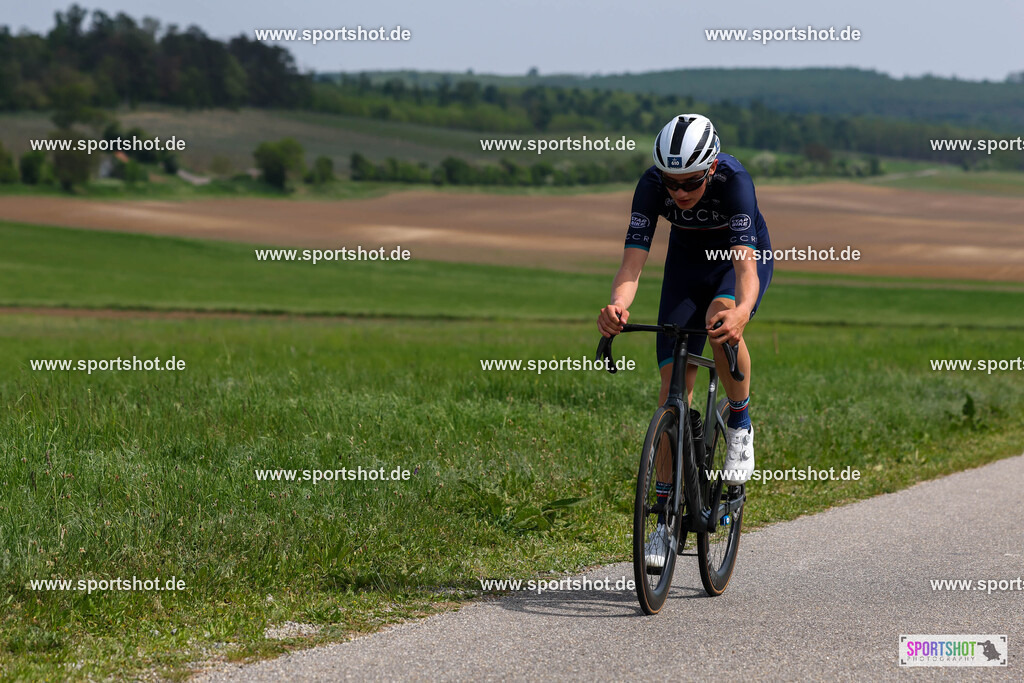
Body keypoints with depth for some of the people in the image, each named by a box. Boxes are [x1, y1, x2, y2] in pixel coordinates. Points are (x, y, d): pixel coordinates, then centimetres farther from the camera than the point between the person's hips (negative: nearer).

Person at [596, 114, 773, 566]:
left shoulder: (733, 179, -37)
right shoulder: (652, 184, -29)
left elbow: (746, 262, -46)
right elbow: (633, 260, -36)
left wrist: (742, 310, -67)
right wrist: (616, 307, -58)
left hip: (744, 255, -3)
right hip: (688, 260, 3)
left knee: (721, 322, -37)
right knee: (674, 382, -7)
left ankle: (740, 423, -8)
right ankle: (667, 517, -2)